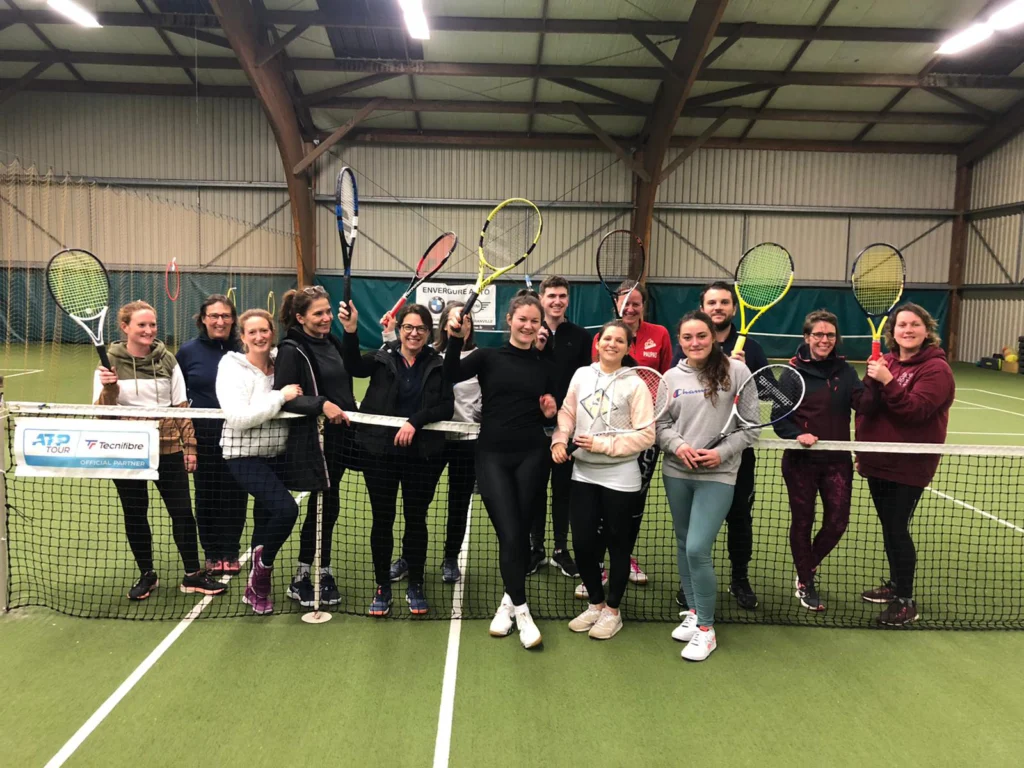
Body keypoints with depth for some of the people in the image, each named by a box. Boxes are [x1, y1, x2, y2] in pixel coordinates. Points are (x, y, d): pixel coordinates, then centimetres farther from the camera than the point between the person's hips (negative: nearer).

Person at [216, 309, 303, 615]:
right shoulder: (232, 367, -12)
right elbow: (238, 417, -23)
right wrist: (280, 397, -25)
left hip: (277, 453, 5)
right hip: (245, 454, -5)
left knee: (266, 518, 16)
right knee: (286, 508, -22)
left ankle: (255, 587, 34)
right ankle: (262, 567, 6)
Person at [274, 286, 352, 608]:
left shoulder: (332, 343, 12)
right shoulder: (292, 350, -10)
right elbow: (282, 397, -18)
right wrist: (321, 404, -28)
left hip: (338, 437, 7)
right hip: (312, 440, -7)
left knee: (327, 508, 12)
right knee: (322, 507, -2)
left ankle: (321, 573, 24)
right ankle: (301, 579, 13)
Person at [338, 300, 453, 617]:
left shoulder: (438, 365, 3)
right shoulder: (382, 358, 2)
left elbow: (447, 407, -6)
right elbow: (353, 366, -18)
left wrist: (415, 421, -20)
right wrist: (350, 330, -33)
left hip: (422, 455, 0)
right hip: (380, 452, 0)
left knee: (416, 519, 10)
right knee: (382, 519, 7)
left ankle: (415, 586, 25)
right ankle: (382, 587, 21)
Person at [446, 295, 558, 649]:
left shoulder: (544, 365, 9)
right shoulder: (489, 357, 2)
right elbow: (452, 375, -16)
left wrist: (551, 412, -4)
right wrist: (456, 339, -29)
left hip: (531, 456, 2)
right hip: (492, 455, -2)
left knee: (520, 532, 7)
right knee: (509, 534, -8)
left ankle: (509, 600, 27)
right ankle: (520, 610, 6)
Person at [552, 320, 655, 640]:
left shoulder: (635, 384, -8)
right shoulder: (581, 375, 4)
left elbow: (646, 435, -12)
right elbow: (566, 413, 9)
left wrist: (603, 445, -18)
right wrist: (559, 440, -10)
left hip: (619, 479, -4)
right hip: (583, 474, 4)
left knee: (617, 545, 9)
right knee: (583, 543, 7)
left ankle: (612, 611, 27)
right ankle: (596, 604, 30)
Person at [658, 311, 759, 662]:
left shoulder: (736, 371, -6)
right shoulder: (672, 377, 4)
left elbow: (751, 424, -3)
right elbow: (661, 424, 8)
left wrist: (722, 452, -14)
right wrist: (678, 446, -12)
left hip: (718, 475, -4)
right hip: (676, 472, 4)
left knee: (698, 549, -11)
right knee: (683, 545, 13)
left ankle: (706, 628, 7)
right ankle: (693, 612, 32)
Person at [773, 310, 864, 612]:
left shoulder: (844, 371, 2)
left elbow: (863, 404, -11)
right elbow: (779, 418, -4)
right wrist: (797, 435, -21)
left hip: (837, 459, 2)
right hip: (801, 460, -2)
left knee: (837, 521, 4)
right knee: (802, 521, 8)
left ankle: (808, 567, 32)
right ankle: (806, 584, 28)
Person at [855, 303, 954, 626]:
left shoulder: (935, 368, -11)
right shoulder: (885, 361, 8)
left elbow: (916, 410, -24)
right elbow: (865, 408, 14)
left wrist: (888, 382, -31)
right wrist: (861, 449, 11)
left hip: (908, 467, -6)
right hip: (877, 463, 6)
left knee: (897, 529, -3)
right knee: (888, 527, 16)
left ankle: (906, 601, 11)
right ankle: (895, 584, 33)